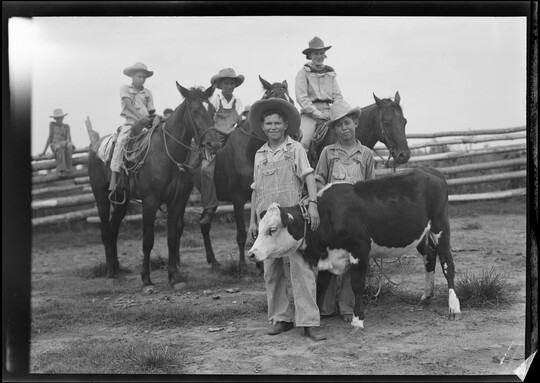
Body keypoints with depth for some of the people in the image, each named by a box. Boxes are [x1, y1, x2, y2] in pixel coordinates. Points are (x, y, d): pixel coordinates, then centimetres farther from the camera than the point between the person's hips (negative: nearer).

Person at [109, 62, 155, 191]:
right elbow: (128, 104, -10)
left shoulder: (148, 93, 17)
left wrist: (153, 119, -5)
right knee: (120, 142, -28)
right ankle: (114, 177, -30)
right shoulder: (125, 89, 7)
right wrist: (139, 116, -25)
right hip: (130, 123, -3)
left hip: (146, 125, 4)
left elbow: (151, 111, 16)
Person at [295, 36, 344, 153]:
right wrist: (317, 113, -14)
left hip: (328, 111, 4)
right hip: (310, 113, -4)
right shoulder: (304, 73, 0)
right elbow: (301, 98, -8)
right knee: (302, 142, -24)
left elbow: (338, 95, 14)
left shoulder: (330, 72, 15)